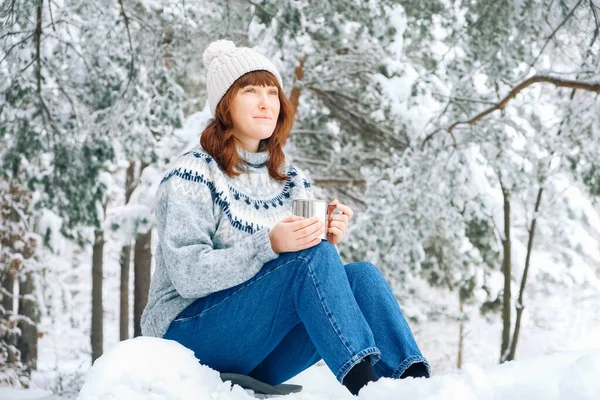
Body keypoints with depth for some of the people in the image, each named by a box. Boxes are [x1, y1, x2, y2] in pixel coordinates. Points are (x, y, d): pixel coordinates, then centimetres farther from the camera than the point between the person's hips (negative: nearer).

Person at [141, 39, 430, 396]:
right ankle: (365, 382, -42)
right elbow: (187, 275, -18)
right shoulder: (193, 175, -7)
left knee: (361, 275, -18)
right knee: (311, 256, -27)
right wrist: (268, 245, -31)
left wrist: (328, 241, -13)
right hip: (190, 337, -6)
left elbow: (321, 272, 9)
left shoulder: (293, 182, 11)